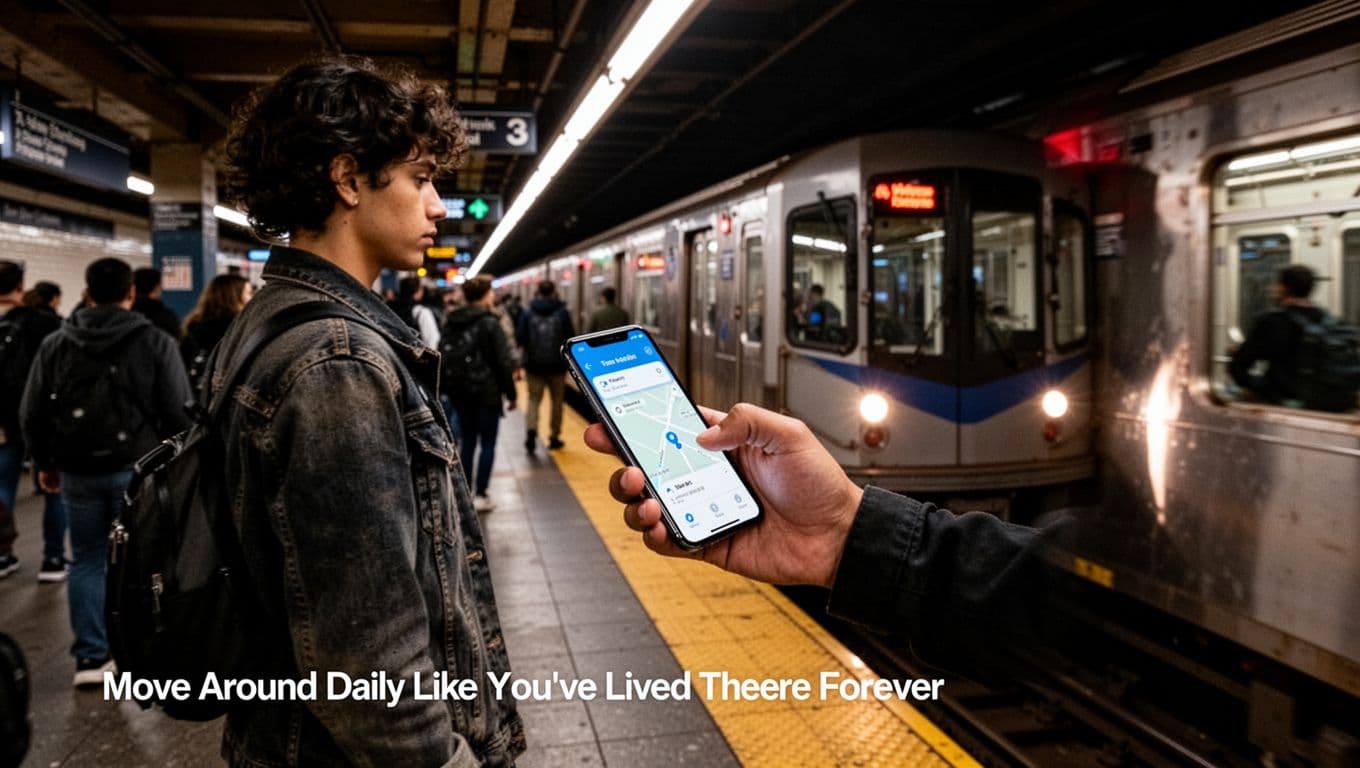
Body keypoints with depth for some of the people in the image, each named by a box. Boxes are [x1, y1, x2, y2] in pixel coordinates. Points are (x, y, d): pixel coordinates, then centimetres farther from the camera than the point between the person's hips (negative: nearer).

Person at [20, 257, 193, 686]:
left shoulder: (55, 345, 4)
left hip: (79, 472, 3)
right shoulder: (156, 344, -7)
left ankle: (91, 657, 14)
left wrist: (45, 463, 21)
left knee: (87, 561, 12)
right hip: (138, 469, -3)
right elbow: (178, 413, -8)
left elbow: (32, 414, 9)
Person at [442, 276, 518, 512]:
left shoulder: (450, 323, 6)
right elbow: (504, 362, -13)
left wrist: (448, 387, 15)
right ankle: (480, 496, 3)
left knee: (467, 441, 15)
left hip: (459, 392, 6)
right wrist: (511, 393, -5)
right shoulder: (489, 323, -13)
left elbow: (444, 357, 9)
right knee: (488, 443, 3)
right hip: (486, 391, -6)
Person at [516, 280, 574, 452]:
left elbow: (519, 338, -5)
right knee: (557, 400, 13)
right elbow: (570, 338, -7)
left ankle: (531, 430, -16)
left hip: (534, 365, 1)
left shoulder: (528, 313, -2)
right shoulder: (562, 312, -5)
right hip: (557, 364, -1)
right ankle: (554, 437, 18)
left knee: (534, 399, 7)